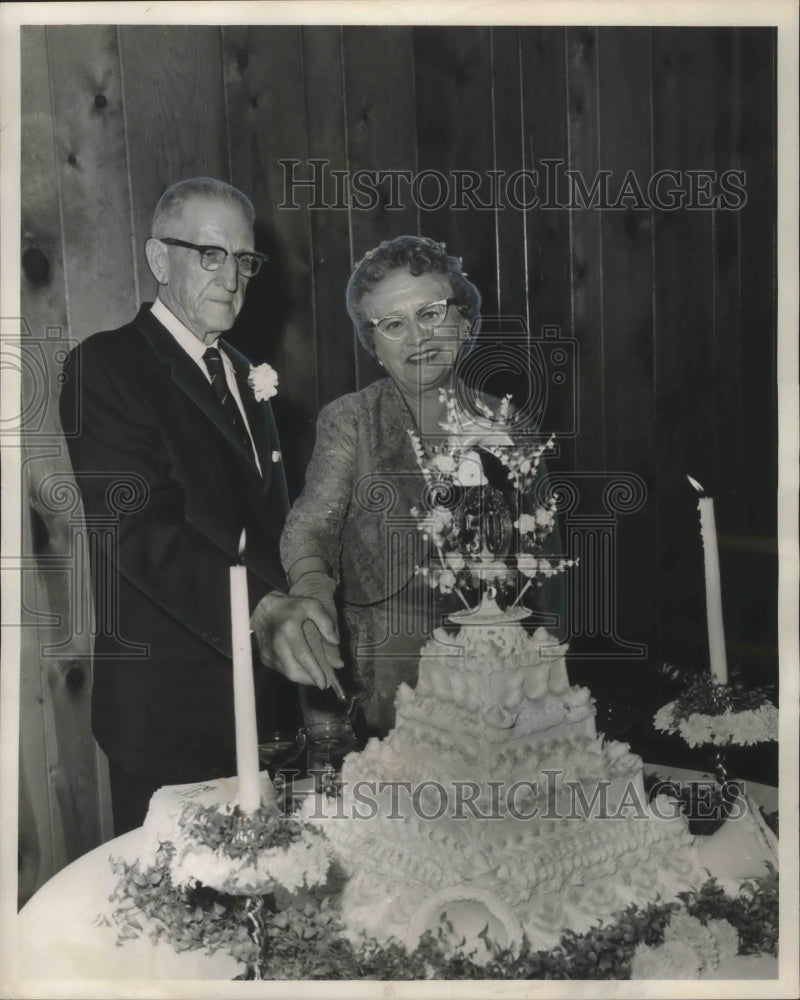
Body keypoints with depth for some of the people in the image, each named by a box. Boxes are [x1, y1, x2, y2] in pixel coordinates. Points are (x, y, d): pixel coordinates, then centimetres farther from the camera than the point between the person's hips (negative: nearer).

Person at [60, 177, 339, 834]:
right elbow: (141, 527, -23)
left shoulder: (244, 374, 15)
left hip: (265, 690, 7)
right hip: (168, 705, -7)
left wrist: (290, 620, 7)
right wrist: (259, 608, -34)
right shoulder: (106, 365, -10)